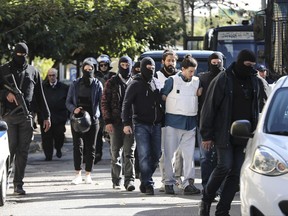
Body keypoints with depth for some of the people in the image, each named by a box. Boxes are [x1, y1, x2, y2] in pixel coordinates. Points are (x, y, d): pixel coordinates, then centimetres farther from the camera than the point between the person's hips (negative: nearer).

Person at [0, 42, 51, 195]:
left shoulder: (33, 72, 15)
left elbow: (40, 96, 17)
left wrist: (46, 116, 13)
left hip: (26, 116, 2)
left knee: (23, 151, -1)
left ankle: (18, 184, 1)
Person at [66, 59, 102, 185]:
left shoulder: (97, 85, 4)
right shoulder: (75, 84, 6)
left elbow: (101, 102, 0)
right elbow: (68, 102, 9)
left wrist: (95, 115, -14)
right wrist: (74, 109, -12)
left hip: (92, 119, 0)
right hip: (77, 119, 0)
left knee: (90, 147, 2)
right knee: (77, 146, -4)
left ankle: (88, 174, 9)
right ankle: (78, 174, 2)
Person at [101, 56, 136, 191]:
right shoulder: (112, 82, 6)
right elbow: (104, 102, 4)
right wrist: (107, 121, -5)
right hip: (115, 122, 1)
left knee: (129, 152, -8)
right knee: (116, 153, 7)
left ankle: (129, 180, -12)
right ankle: (116, 181, 15)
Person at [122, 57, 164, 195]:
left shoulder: (156, 84, 12)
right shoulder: (135, 84, -2)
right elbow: (126, 104, -4)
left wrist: (163, 120, 13)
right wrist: (126, 123, -12)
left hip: (156, 125, 5)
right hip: (141, 125, -5)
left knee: (156, 155, 5)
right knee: (144, 155, -10)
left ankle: (145, 180, 19)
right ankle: (147, 184, -8)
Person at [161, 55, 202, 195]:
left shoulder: (197, 81, 9)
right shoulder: (172, 80, -2)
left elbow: (200, 94, 18)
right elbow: (163, 96, 3)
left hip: (190, 122, 3)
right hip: (173, 121, -3)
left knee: (189, 154, 0)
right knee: (170, 153, 0)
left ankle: (188, 183, 1)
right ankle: (169, 182, 7)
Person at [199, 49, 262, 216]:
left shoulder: (254, 81, 11)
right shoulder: (223, 80, -7)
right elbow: (209, 108, -6)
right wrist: (207, 135, -7)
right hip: (224, 134, -5)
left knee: (237, 172, 0)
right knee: (225, 166, -14)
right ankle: (206, 200, 7)